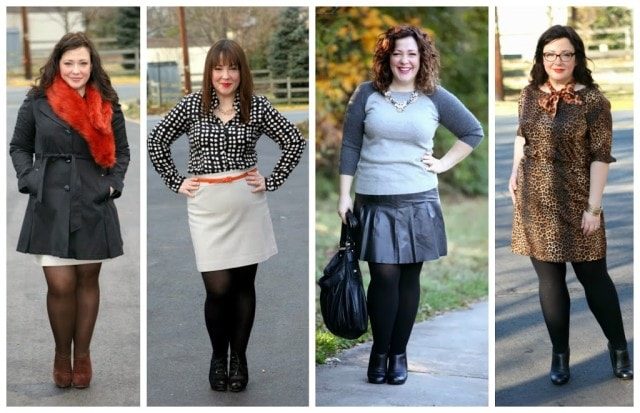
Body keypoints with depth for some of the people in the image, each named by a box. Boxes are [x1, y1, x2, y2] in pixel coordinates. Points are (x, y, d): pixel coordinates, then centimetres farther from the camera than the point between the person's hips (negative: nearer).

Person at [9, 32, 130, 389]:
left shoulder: (107, 106, 4)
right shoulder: (38, 102, 0)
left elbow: (122, 150, 14)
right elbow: (19, 146, 9)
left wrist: (113, 183, 0)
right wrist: (29, 179, -4)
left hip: (94, 205, 2)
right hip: (50, 205, -2)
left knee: (87, 281, 10)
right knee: (60, 285, -5)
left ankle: (82, 355, 24)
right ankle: (62, 355, 16)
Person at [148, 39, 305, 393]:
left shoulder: (257, 106, 1)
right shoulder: (192, 104, 0)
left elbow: (294, 141, 6)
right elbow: (156, 141, 6)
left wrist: (272, 182, 1)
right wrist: (176, 183, 2)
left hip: (247, 204, 1)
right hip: (206, 207, -1)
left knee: (244, 284, 7)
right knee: (218, 287, -6)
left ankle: (239, 357, 22)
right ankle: (218, 356, 17)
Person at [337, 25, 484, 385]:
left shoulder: (435, 97, 2)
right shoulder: (367, 94, 1)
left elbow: (474, 132, 12)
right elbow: (350, 146, 3)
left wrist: (445, 164, 3)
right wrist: (344, 195, -1)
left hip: (418, 202, 1)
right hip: (374, 202, -1)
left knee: (409, 277, 6)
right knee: (384, 276, -4)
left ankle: (399, 352, 17)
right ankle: (380, 351, 11)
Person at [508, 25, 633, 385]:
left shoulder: (592, 99, -11)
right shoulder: (530, 94, 4)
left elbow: (601, 156, -11)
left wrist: (594, 206, -14)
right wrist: (515, 173, 9)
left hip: (575, 200, -4)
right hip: (535, 200, 4)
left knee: (593, 275, 5)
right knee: (549, 278, 9)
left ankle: (619, 347, 22)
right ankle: (560, 353, 21)